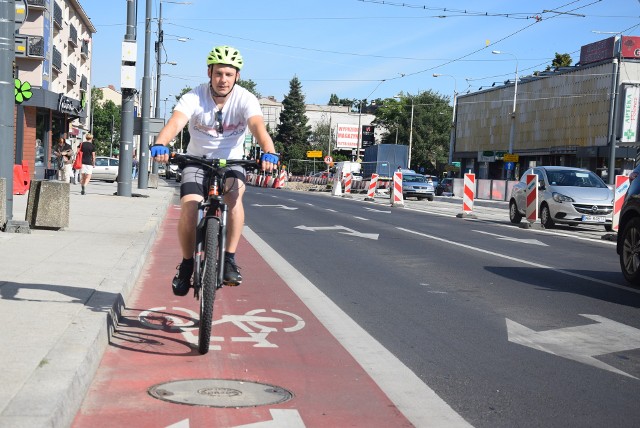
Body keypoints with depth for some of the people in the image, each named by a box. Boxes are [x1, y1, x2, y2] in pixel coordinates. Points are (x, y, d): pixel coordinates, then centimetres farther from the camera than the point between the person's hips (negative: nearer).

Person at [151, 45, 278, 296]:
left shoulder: (245, 99, -16)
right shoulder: (194, 97, -16)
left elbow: (258, 126, -34)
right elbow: (176, 121, -34)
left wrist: (268, 152, -55)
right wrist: (160, 145, -55)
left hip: (231, 161, 0)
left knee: (234, 195, -32)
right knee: (188, 208, -21)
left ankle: (230, 260, -20)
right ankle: (186, 265, 3)